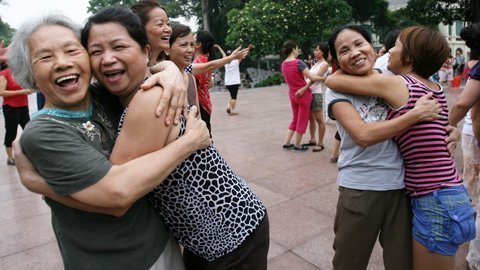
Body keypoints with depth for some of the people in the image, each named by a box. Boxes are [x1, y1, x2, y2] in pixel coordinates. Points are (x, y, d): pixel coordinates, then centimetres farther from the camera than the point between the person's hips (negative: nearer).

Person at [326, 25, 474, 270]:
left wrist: (347, 67, 12)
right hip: (446, 197, 9)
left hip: (436, 204, -8)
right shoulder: (435, 89, 8)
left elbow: (332, 80, -8)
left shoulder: (394, 84, -16)